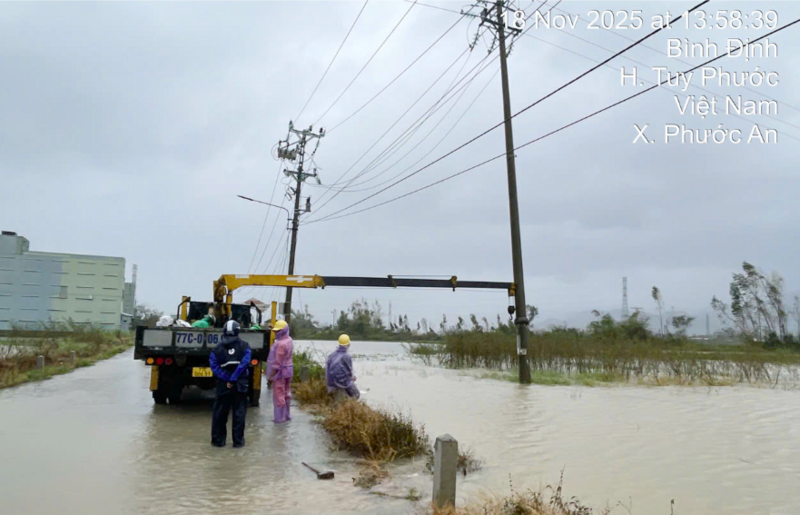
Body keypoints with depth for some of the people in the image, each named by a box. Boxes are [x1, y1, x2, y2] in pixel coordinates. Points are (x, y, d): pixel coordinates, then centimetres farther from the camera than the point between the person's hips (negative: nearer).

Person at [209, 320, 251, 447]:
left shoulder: (218, 348, 3)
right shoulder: (244, 346, -3)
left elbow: (214, 365, -9)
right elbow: (244, 363, -17)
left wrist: (227, 379, -12)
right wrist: (233, 379, -15)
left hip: (223, 385, 2)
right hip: (240, 385, -2)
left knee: (220, 413, 12)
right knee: (239, 413, 5)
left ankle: (218, 440, 17)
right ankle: (238, 440, 7)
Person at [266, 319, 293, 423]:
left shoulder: (281, 344, -23)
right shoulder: (289, 340, 5)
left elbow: (278, 362, -23)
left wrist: (271, 375, -18)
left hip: (280, 371, -9)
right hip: (288, 369, 9)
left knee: (278, 395, -1)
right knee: (286, 393, 15)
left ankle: (280, 418, 3)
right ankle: (286, 415, 23)